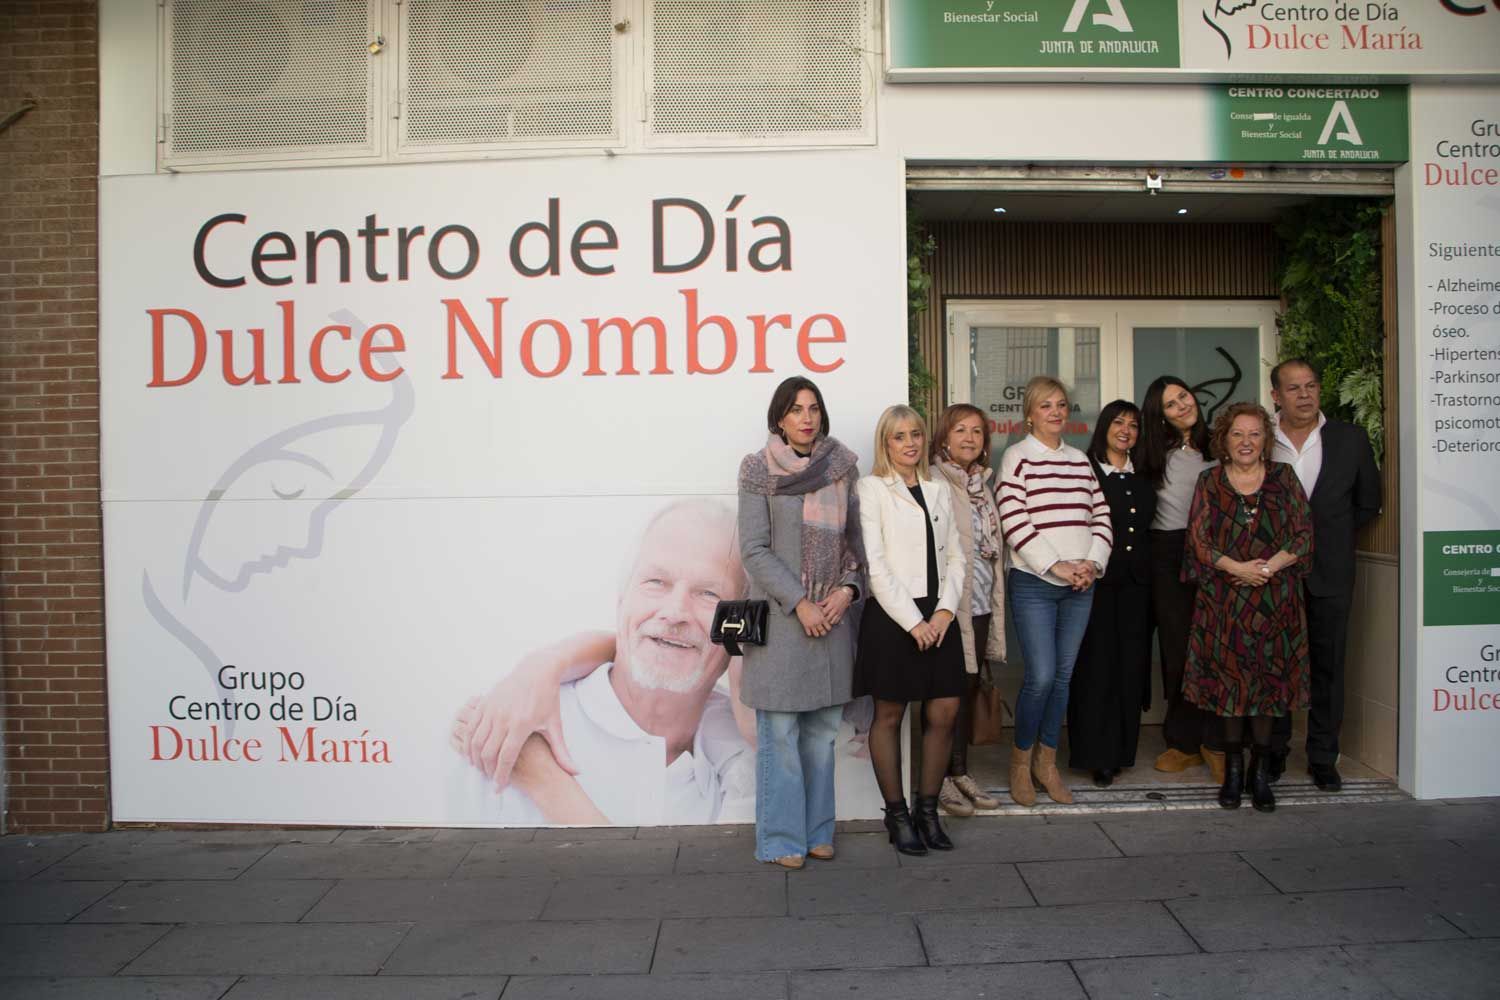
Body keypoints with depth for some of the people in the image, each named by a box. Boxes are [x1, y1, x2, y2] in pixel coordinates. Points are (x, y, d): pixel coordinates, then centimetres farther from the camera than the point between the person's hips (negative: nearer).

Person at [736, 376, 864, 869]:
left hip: (833, 613, 4)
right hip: (780, 614, -4)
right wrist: (800, 603, -12)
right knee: (780, 729, 1)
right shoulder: (759, 470, -3)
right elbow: (754, 550, -7)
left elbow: (854, 538, 12)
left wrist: (847, 588, -4)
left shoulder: (842, 467, 8)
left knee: (823, 728, 11)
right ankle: (781, 838, 13)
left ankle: (817, 830, 23)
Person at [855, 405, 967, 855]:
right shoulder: (872, 488, -4)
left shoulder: (938, 489, 13)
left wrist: (944, 610, -4)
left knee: (944, 714, 4)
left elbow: (954, 556, 10)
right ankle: (897, 814, 18)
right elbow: (875, 565, -10)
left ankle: (927, 809, 20)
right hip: (891, 616, -5)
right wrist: (912, 620, -12)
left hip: (936, 616, 5)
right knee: (889, 716, 5)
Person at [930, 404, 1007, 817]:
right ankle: (939, 778, 12)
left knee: (969, 687, 14)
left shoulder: (981, 483, 14)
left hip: (981, 602, 8)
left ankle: (960, 771, 25)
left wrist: (994, 599, 16)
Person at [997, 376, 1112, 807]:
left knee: (1064, 674, 8)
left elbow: (1101, 516, 12)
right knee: (1041, 676, -8)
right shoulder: (1017, 456, -3)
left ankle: (1047, 761, 22)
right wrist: (1055, 566, -15)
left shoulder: (1079, 459, 14)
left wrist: (1093, 564, -4)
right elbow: (1013, 522, -12)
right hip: (1034, 583, -5)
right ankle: (1021, 759, 13)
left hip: (1080, 584, 5)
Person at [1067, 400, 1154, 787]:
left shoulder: (1142, 477, 15)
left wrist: (1148, 574, 9)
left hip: (1136, 584, 5)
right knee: (1096, 666, -2)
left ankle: (1121, 749, 17)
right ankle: (1097, 755, 5)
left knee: (1131, 666, 6)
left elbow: (1148, 529, 19)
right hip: (1097, 582, -5)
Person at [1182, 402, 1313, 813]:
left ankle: (1261, 772, 14)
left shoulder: (1283, 477, 7)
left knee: (1268, 678, 3)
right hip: (1222, 599, 0)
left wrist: (1268, 567, -13)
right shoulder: (1210, 482, 6)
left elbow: (1303, 534, 1)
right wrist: (1237, 567, -15)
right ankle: (1233, 768, 14)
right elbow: (1199, 539, -2)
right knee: (1228, 678, 2)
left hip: (1274, 598, 0)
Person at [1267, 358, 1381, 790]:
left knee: (1328, 666, 7)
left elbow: (1367, 504, 10)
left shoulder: (1351, 439, 3)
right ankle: (1273, 752, 19)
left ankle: (1323, 758, 18)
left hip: (1329, 573, 1)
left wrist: (1327, 538, 6)